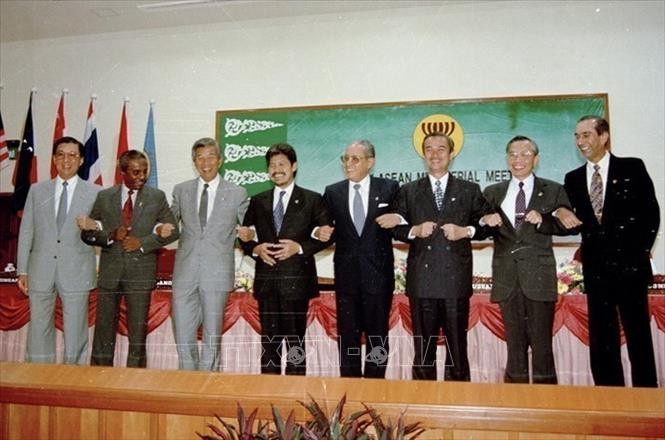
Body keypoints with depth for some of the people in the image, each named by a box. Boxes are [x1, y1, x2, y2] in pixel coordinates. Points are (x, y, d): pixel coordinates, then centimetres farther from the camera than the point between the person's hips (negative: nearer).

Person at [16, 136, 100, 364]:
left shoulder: (95, 193, 3)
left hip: (76, 272, -2)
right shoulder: (37, 190, 10)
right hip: (41, 271, 2)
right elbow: (26, 232, 9)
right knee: (38, 331, 8)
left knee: (75, 334, 3)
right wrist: (22, 270, 6)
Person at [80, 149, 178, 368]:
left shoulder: (157, 197, 4)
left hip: (140, 272, -1)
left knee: (138, 332, 5)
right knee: (104, 331, 6)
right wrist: (111, 236, -12)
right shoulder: (104, 197, 7)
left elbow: (172, 231, 2)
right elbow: (87, 234, 7)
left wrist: (142, 242, -10)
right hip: (110, 271, 2)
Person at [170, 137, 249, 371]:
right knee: (183, 336, 5)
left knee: (212, 336, 7)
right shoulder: (181, 190, 10)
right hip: (185, 273, 2)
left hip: (217, 273, -2)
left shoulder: (237, 193, 4)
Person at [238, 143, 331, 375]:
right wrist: (255, 248, -7)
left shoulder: (312, 200, 3)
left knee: (295, 340, 4)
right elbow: (245, 237, 14)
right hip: (266, 280, 3)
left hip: (296, 280, -3)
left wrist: (299, 247, -13)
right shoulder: (258, 201, 12)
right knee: (269, 340, 10)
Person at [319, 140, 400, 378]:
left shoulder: (389, 188, 1)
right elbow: (327, 231, 11)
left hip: (378, 274, -2)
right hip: (346, 275, 2)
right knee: (347, 336, 9)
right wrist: (322, 232, -10)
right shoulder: (332, 192, 7)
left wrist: (397, 221, -16)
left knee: (377, 336, 8)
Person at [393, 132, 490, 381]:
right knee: (423, 347, 7)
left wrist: (466, 231, -11)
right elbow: (396, 228, 9)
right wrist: (415, 230, -10)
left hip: (456, 278, 0)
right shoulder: (408, 191, 12)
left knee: (457, 345, 4)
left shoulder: (470, 190, 11)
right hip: (421, 279, 1)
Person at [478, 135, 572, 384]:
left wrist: (543, 220, -18)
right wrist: (485, 222, -12)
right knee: (514, 343, 9)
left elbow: (568, 226, -1)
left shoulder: (553, 191, 7)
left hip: (539, 276, -2)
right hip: (507, 277, 2)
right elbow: (479, 233, 10)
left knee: (541, 343, -1)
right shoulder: (492, 193, 13)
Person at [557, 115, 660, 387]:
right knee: (601, 340, 7)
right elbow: (575, 222, 11)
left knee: (638, 335, 1)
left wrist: (641, 250, -4)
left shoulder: (632, 168, 1)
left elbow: (651, 212, 0)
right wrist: (562, 213, -10)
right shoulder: (573, 179, 11)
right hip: (596, 268, 4)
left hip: (629, 265, -3)